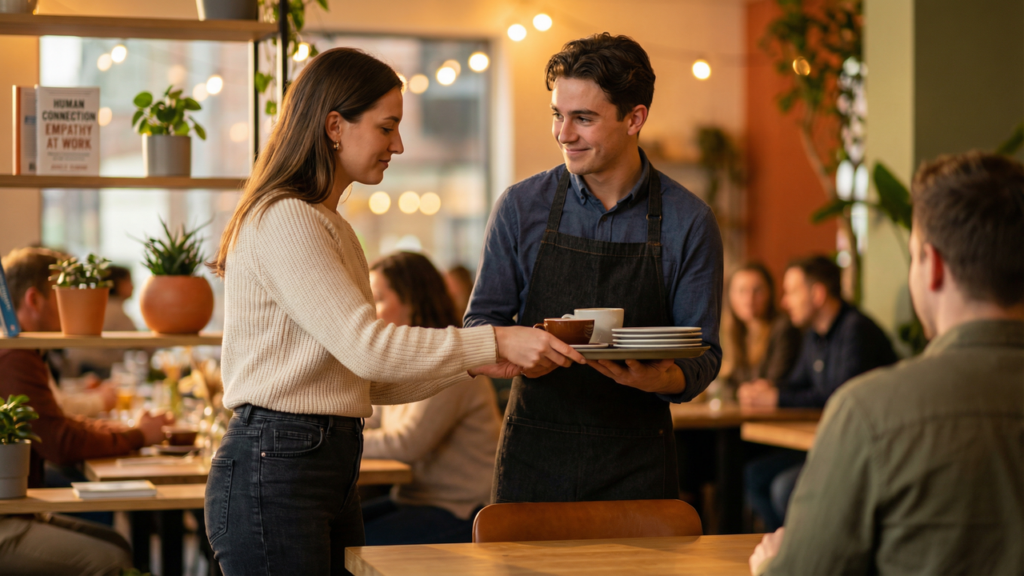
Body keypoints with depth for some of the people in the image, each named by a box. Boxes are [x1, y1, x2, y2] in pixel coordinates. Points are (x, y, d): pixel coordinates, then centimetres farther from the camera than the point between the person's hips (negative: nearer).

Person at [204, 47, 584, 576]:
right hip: (273, 472, -10)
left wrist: (475, 365, 5)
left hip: (330, 472, 10)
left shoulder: (329, 226, 19)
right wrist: (495, 342, -19)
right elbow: (367, 348, -21)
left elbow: (363, 377, 16)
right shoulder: (283, 220, -13)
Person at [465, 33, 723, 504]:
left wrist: (662, 379, -23)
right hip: (534, 451, 1)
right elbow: (482, 320, 6)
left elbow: (703, 354, 0)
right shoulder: (521, 207, 1)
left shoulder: (689, 223, -2)